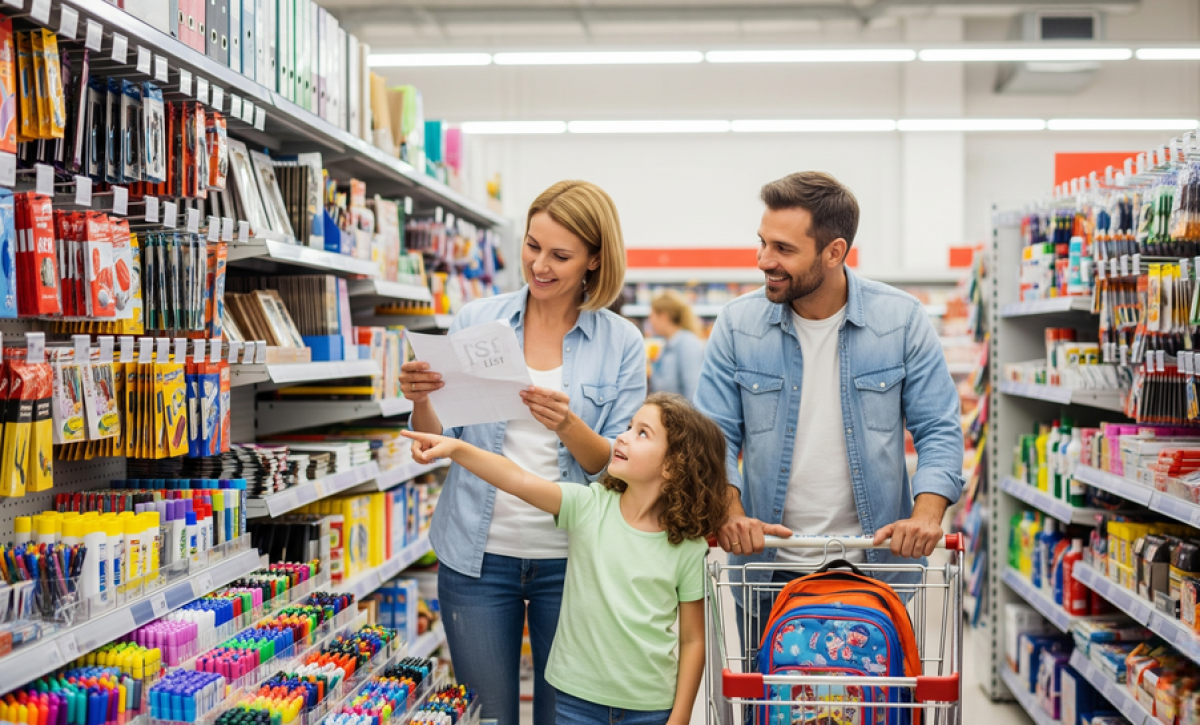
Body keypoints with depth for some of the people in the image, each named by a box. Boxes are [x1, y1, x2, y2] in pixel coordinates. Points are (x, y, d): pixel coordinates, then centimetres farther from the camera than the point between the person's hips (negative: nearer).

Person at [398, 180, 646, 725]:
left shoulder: (621, 343, -2)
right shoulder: (474, 322, 1)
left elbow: (618, 467, -5)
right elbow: (438, 444, 5)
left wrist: (567, 425, -23)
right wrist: (421, 401, -16)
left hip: (570, 560, 0)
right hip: (479, 555, 1)